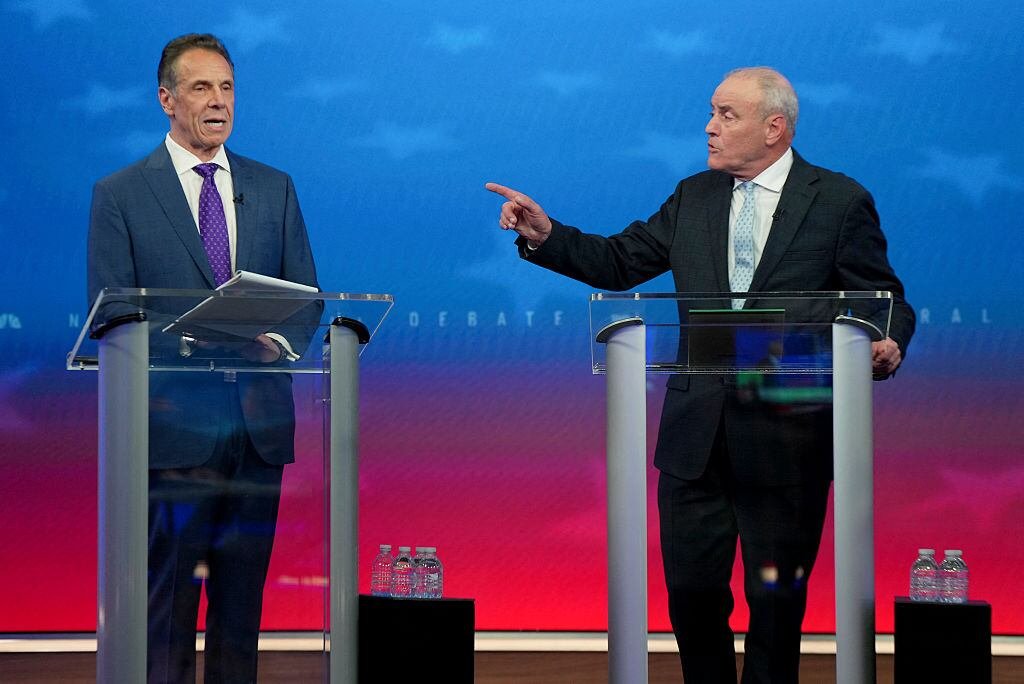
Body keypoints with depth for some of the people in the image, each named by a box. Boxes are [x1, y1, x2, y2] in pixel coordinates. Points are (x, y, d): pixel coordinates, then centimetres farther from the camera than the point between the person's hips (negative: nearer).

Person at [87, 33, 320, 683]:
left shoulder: (274, 188, 14)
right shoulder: (121, 195, 2)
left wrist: (278, 341, -9)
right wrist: (188, 341, -19)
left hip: (258, 424, 4)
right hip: (175, 424, -4)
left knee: (243, 592, 8)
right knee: (169, 594, -3)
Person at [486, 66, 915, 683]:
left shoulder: (840, 202, -3)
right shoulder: (695, 197, 11)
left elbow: (885, 302, -2)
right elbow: (619, 263, 12)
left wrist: (885, 347, -24)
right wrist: (545, 236, -3)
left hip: (785, 434, -4)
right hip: (697, 434, 4)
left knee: (776, 598, 4)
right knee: (691, 590, 7)